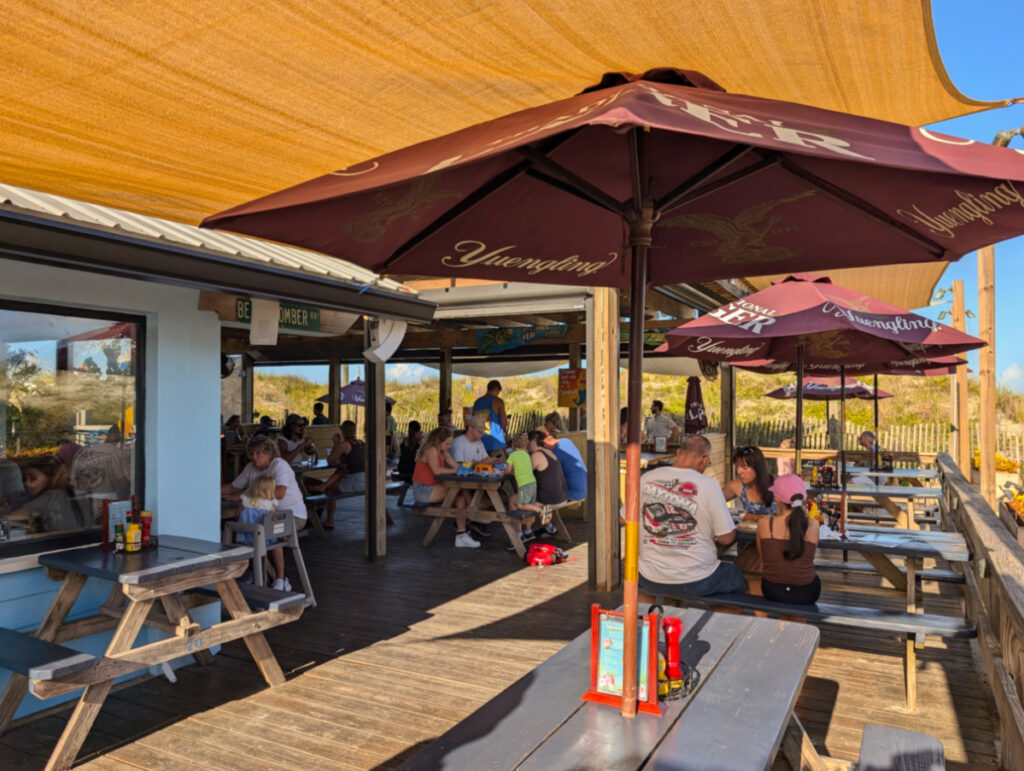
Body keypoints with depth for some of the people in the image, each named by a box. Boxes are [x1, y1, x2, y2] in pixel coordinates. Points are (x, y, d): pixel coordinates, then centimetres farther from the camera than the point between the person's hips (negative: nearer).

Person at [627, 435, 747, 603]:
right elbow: (727, 538, -10)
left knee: (636, 582, 37)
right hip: (697, 581, -2)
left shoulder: (646, 479, -5)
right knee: (741, 580, 27)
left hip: (653, 581, 3)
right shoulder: (708, 485, -14)